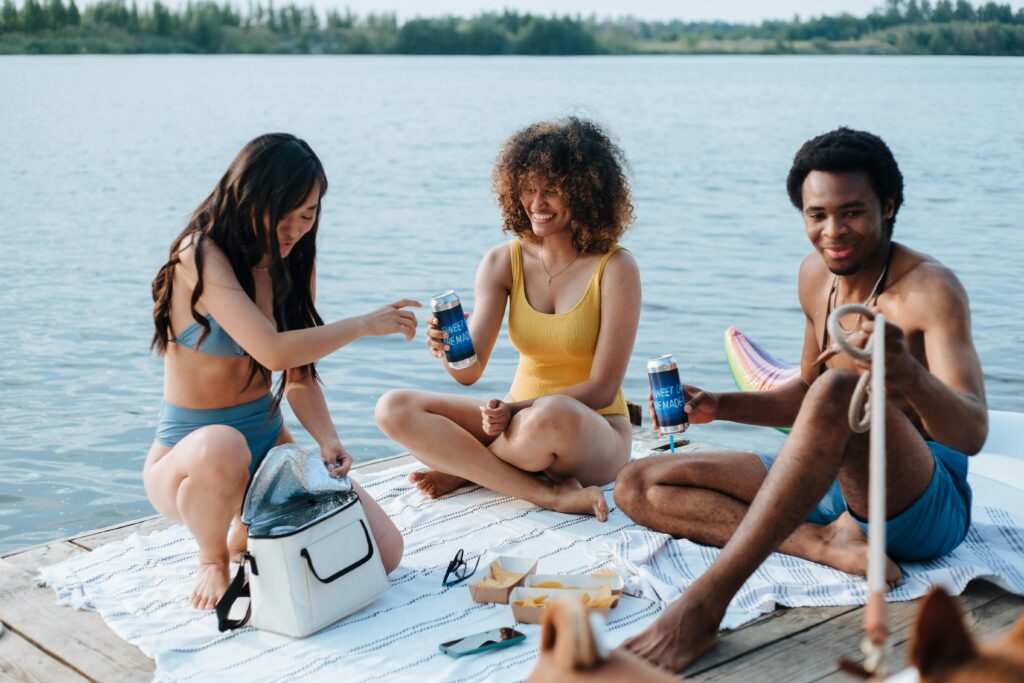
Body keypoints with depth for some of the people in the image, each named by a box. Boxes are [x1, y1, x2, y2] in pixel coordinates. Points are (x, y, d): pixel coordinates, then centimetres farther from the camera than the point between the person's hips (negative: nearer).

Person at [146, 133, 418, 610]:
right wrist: (365, 325, -18)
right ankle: (213, 561, -10)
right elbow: (273, 351, -29)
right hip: (187, 459, -6)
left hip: (268, 442, 6)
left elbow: (299, 378, 3)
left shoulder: (293, 264, 6)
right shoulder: (200, 255, -17)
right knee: (222, 448, -44)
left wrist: (328, 443, -15)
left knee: (384, 551, -9)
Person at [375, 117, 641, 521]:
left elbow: (602, 389, -13)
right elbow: (470, 372, -8)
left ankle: (466, 468, -8)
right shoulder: (502, 263, 0)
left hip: (595, 432, -4)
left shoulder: (615, 269, -12)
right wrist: (449, 349, -31)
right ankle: (549, 493, -20)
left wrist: (518, 409, -24)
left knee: (553, 416, -41)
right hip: (520, 417, 5)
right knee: (394, 410, -15)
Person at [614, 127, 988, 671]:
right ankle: (827, 544, -20)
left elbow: (972, 433, -27)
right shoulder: (816, 275, 8)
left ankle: (703, 605, -43)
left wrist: (909, 376, -49)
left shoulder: (930, 288, -14)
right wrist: (719, 406, 3)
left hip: (928, 503, -7)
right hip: (835, 488, 7)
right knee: (636, 487, -3)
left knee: (842, 386, -39)